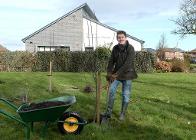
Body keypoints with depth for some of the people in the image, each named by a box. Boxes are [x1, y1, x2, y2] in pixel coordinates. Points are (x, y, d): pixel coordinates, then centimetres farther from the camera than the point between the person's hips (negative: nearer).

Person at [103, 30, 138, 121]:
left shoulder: (130, 48, -15)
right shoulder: (115, 48, 1)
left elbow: (127, 64, -22)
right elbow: (111, 61, 4)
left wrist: (117, 73, -25)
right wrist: (109, 73, -9)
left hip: (127, 74, -4)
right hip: (116, 74, 4)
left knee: (126, 95, 3)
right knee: (111, 91, 0)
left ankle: (123, 114, 20)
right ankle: (108, 113, 11)